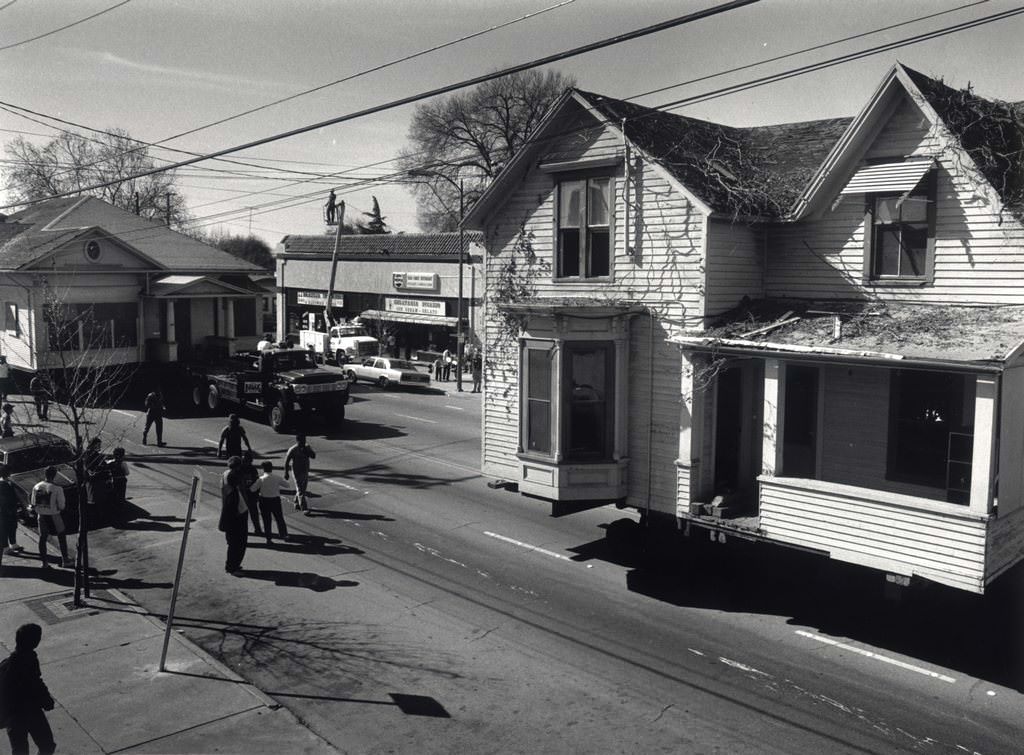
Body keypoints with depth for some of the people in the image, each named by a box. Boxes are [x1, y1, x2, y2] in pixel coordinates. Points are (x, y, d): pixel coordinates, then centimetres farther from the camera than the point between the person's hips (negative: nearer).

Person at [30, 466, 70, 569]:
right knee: (61, 537, 13)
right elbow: (61, 506, -15)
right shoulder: (57, 489, -19)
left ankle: (44, 562, 20)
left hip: (42, 515, 4)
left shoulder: (37, 487, -6)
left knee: (42, 538, 14)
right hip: (54, 516, -3)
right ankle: (65, 560, 19)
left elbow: (33, 504, 1)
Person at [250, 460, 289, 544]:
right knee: (279, 518, 16)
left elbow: (252, 489, -8)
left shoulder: (261, 479, -12)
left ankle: (268, 539, 10)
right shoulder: (277, 477, -7)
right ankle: (284, 535, 23)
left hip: (264, 501, -1)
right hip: (276, 500, 1)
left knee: (266, 520, 9)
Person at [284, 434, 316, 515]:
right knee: (300, 491, -8)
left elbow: (313, 456, -5)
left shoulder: (307, 448, 4)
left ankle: (297, 504, 35)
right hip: (297, 472, -6)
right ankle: (304, 509, -10)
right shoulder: (293, 450, -12)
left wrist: (306, 451, -20)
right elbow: (286, 461, -8)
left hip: (305, 472, 6)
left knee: (302, 489, 17)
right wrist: (286, 473, -9)